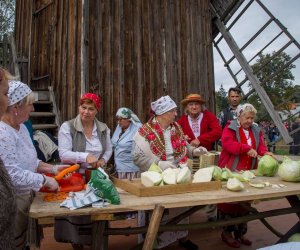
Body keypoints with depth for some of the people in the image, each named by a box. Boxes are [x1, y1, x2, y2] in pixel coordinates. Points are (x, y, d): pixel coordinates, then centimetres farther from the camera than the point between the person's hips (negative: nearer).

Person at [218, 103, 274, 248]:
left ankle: (240, 232, 25)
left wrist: (265, 152, -18)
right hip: (230, 171, -6)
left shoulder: (256, 130, 11)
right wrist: (247, 149, -29)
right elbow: (228, 143, -21)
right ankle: (226, 232, 14)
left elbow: (261, 145, 4)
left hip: (248, 172, 6)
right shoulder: (230, 127, -7)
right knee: (229, 200, 0)